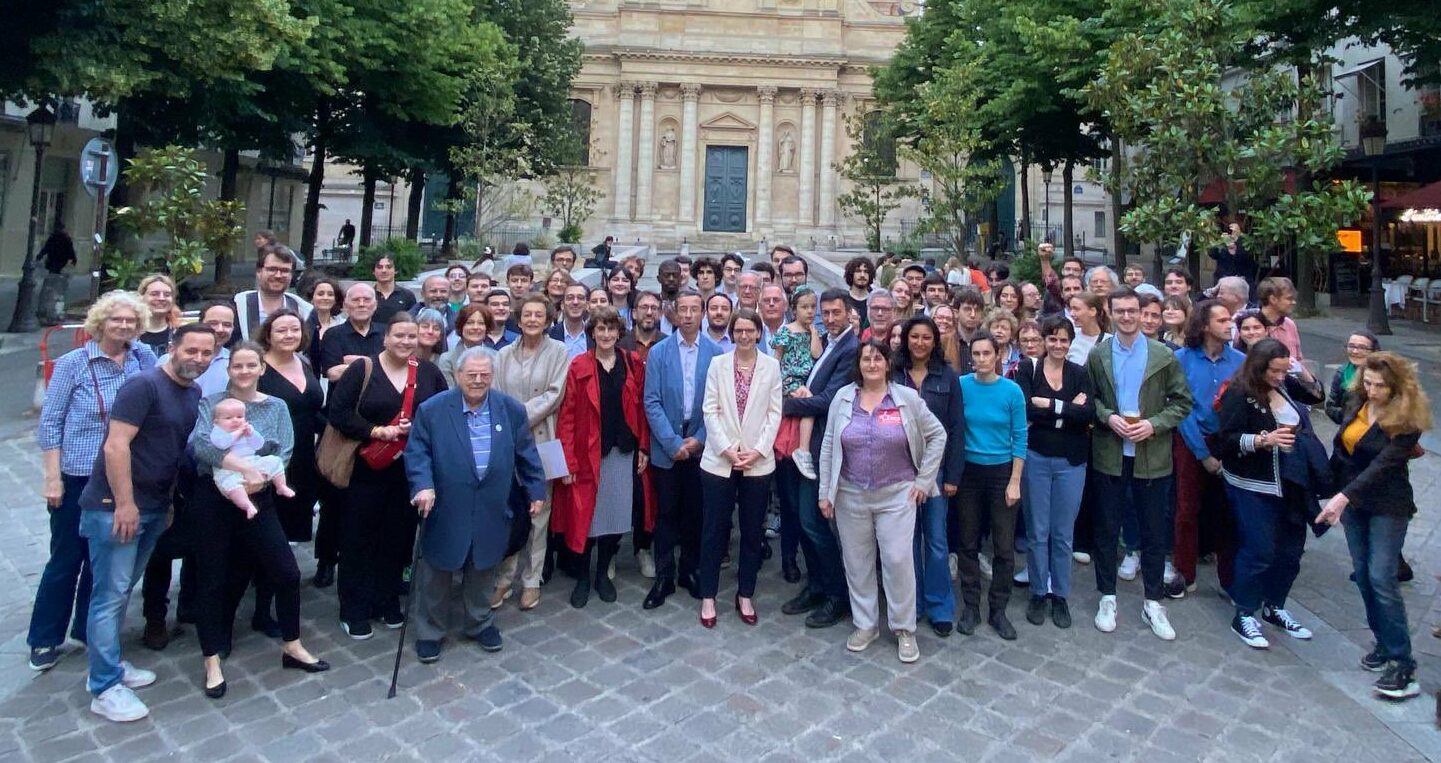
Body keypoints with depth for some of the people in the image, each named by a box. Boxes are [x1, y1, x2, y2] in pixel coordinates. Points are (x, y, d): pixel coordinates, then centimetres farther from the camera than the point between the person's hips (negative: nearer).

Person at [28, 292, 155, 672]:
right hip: (77, 477, -3)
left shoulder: (143, 359, 1)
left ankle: (87, 628, 30)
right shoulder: (73, 363, -7)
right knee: (66, 558, 7)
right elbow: (50, 423, -6)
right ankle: (44, 638, 24)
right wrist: (52, 478, -9)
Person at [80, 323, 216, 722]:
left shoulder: (195, 395, 9)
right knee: (110, 594, -1)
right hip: (116, 507, -8)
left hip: (154, 508, 8)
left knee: (122, 591, 18)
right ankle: (105, 688, 8)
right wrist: (124, 504, -20)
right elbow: (115, 445, -20)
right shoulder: (143, 385, -15)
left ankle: (108, 663, 32)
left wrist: (170, 502, 13)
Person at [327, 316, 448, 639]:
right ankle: (354, 611, 18)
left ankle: (388, 603, 28)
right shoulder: (362, 370, -5)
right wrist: (378, 432, -18)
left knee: (398, 536, 11)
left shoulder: (429, 372, 5)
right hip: (366, 469, -3)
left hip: (410, 470, 3)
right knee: (359, 537, 5)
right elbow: (338, 412, -10)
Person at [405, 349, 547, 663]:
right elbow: (417, 452, -7)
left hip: (490, 511, 2)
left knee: (482, 571, 18)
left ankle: (480, 623, 37)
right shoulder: (432, 409, -8)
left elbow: (526, 453, 5)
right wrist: (423, 486, -22)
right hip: (444, 511, -2)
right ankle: (430, 631, 30)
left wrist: (536, 490, 6)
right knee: (436, 574, 12)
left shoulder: (512, 409, -2)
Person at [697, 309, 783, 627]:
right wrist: (727, 449, -11)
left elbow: (774, 412, 1)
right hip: (719, 460, -1)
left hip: (758, 462, 1)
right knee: (714, 529, 5)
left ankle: (745, 595, 24)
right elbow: (710, 411, -2)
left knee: (753, 531, 10)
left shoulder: (771, 366, 2)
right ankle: (708, 596, 18)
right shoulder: (718, 364, 1)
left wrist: (758, 450, -10)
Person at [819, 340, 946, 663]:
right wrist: (825, 491, 0)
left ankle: (904, 629, 17)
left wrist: (923, 480, -2)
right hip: (851, 495, 2)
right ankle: (865, 624, 27)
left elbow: (937, 434, 2)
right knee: (857, 561, 10)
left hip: (897, 494, -2)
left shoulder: (907, 398, -4)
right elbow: (828, 446, 2)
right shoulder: (843, 397, 0)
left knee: (899, 560, -2)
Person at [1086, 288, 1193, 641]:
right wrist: (1108, 417, -14)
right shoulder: (1097, 355, 2)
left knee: (1155, 532, 8)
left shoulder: (1164, 355, -1)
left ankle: (1153, 603, 23)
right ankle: (1107, 598, 23)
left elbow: (1182, 401, 1)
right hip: (1109, 456, 0)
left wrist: (1154, 424, -14)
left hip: (1152, 457, 0)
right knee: (1107, 530, 8)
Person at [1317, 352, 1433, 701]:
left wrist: (1344, 496, -36)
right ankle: (1384, 642, 23)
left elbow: (1383, 465, -25)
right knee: (1363, 575, 10)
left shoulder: (1407, 419, -16)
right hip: (1353, 502, 6)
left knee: (1381, 579, -8)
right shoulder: (1357, 403, 2)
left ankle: (1402, 662, 0)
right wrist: (1334, 494, 12)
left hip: (1388, 506, -6)